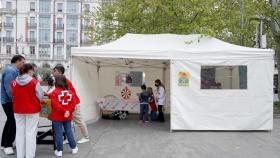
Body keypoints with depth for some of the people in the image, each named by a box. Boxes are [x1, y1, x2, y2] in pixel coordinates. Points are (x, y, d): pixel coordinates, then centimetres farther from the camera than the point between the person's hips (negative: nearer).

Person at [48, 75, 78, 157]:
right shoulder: (70, 92, 4)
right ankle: (74, 148, 20)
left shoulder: (54, 92, -11)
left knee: (58, 133, 4)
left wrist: (63, 111, -15)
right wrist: (69, 111, -9)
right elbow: (73, 103, -3)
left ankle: (59, 150, 12)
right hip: (68, 116, 4)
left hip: (57, 116, -4)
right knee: (69, 131, 13)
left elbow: (55, 104, -19)